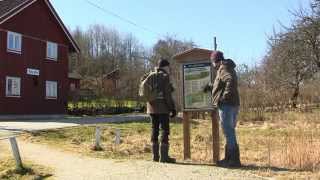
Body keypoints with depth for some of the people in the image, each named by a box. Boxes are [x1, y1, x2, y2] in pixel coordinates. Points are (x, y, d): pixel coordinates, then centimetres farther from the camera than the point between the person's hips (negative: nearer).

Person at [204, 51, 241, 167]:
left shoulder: (223, 68, -8)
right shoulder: (228, 68, 22)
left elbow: (231, 81, -27)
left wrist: (224, 97, -26)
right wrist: (211, 87, 35)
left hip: (226, 105, -10)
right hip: (233, 105, 10)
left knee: (229, 132, -7)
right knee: (229, 132, 14)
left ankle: (234, 160, -4)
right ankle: (229, 159, 22)